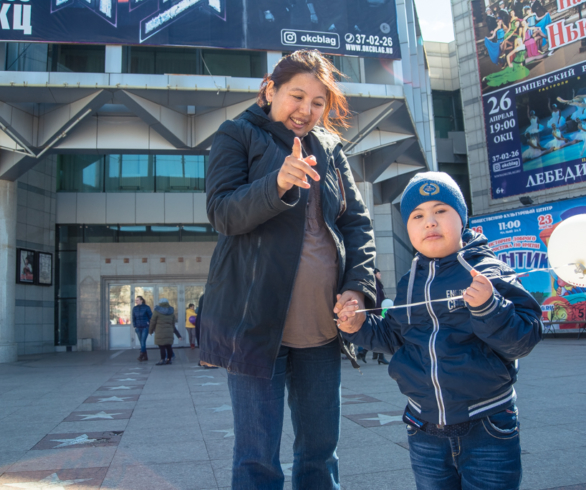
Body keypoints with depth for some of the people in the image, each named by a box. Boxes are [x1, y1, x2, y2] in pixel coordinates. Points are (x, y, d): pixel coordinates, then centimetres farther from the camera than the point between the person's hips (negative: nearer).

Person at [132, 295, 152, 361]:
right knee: (141, 342, 4)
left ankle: (141, 355, -20)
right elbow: (133, 318, 8)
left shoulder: (146, 307, -8)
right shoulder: (134, 308, 3)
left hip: (145, 327, -4)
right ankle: (145, 357, 11)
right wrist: (135, 327, 1)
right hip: (138, 328, 4)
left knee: (143, 341, -16)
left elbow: (151, 316, -2)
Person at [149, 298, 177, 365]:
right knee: (169, 346, 9)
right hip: (169, 331, 5)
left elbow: (153, 322, -1)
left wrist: (151, 331, 11)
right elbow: (173, 323, 15)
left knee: (162, 347, -4)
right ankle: (169, 359, 14)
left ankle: (163, 360, -7)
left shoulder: (157, 312, -6)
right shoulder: (171, 312, 10)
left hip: (160, 332, -5)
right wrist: (172, 330, 26)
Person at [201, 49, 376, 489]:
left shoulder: (331, 149, 16)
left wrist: (359, 286, -5)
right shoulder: (238, 136, 4)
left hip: (321, 322, 5)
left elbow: (358, 223, 10)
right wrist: (278, 183, -26)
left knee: (321, 450, 14)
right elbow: (222, 213, -9)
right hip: (257, 318, -4)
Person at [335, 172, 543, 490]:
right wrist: (361, 326, -2)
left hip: (487, 428, -4)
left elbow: (524, 339, -14)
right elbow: (396, 338, 14)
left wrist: (488, 306, -31)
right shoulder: (408, 284, 3)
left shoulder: (488, 273, -10)